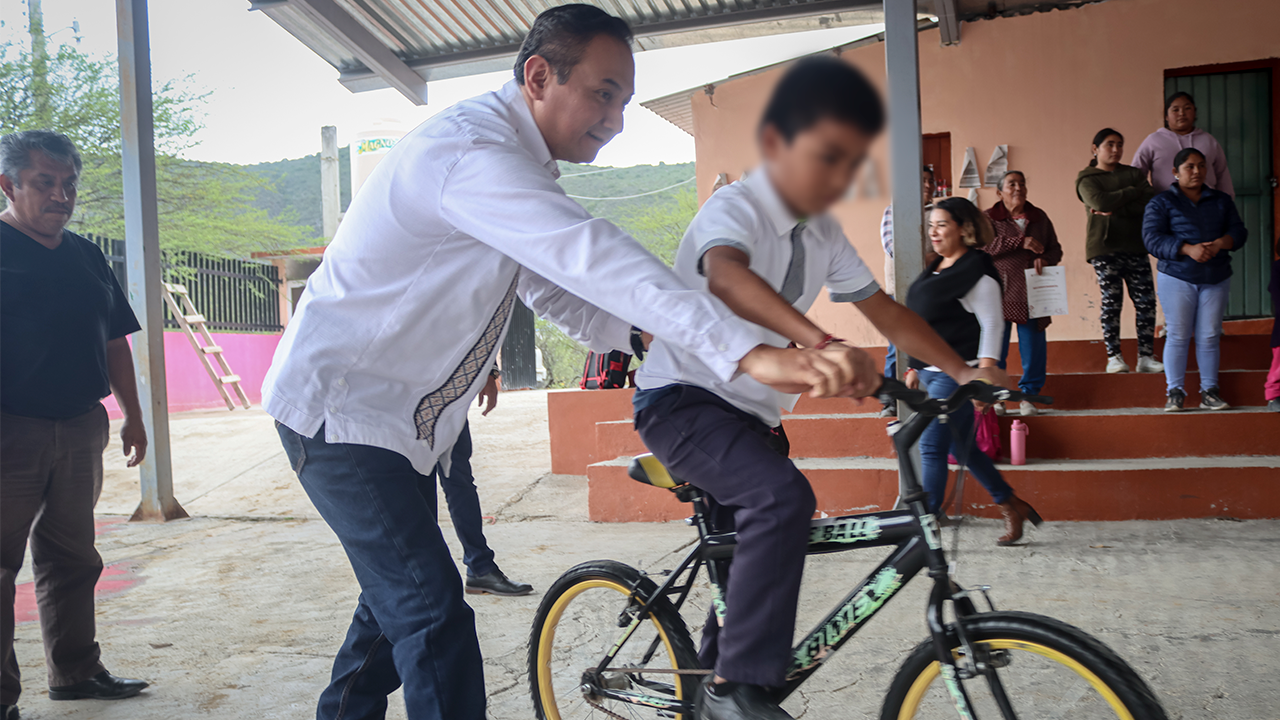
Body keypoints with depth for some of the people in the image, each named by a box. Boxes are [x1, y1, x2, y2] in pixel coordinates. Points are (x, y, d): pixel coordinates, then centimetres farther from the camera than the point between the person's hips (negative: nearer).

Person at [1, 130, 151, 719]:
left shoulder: (86, 257, 13)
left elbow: (114, 342, 19)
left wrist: (132, 415, 17)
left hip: (81, 428, 7)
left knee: (72, 558, 15)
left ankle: (75, 671, 27)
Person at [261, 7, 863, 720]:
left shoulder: (519, 164, 9)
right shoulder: (471, 152, -25)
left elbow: (553, 285, 12)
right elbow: (590, 255, -39)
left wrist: (641, 335, -6)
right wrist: (746, 352, -46)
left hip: (397, 417, 10)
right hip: (338, 407, -10)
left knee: (401, 598, 20)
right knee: (435, 618, -14)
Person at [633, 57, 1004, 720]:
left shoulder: (823, 236, 5)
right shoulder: (734, 209, -20)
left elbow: (885, 311, 9)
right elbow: (728, 275, -43)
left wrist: (964, 373, -1)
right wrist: (820, 342, -59)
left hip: (752, 410, 9)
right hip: (681, 398, -8)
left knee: (754, 547, 14)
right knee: (783, 497, -30)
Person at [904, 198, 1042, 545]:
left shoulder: (976, 270, -11)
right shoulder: (937, 268, 16)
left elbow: (992, 325, -15)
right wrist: (915, 368, 22)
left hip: (957, 373, -9)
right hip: (933, 371, 10)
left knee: (931, 447, -10)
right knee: (960, 448, 15)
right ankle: (1012, 507, 28)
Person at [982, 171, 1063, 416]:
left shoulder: (1039, 217, 15)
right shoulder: (988, 218, 4)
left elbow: (1056, 249, 17)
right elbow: (982, 247, -13)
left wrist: (1044, 259, -6)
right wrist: (1021, 242, -19)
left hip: (1032, 293, 3)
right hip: (999, 292, -3)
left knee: (1033, 345, 1)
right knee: (995, 345, -1)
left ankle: (1029, 395, 13)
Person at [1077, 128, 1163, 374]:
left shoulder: (1134, 174, 15)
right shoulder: (1086, 178, 5)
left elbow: (1151, 203, -2)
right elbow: (1100, 201, -16)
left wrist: (1116, 209, -12)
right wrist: (1133, 192, -5)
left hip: (1135, 246, 4)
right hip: (1104, 247, -3)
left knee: (1146, 301, -2)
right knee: (1111, 301, -6)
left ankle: (1146, 357, 2)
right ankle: (1114, 358, -1)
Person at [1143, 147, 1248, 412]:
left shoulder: (1222, 201, 16)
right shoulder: (1161, 203, 2)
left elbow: (1238, 231, 8)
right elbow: (1152, 239, -9)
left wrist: (1220, 244, -14)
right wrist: (1188, 249, -21)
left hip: (1216, 278, 3)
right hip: (1177, 278, -3)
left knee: (1209, 336, 3)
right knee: (1178, 335, -5)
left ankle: (1209, 392, 9)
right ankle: (1175, 392, 0)